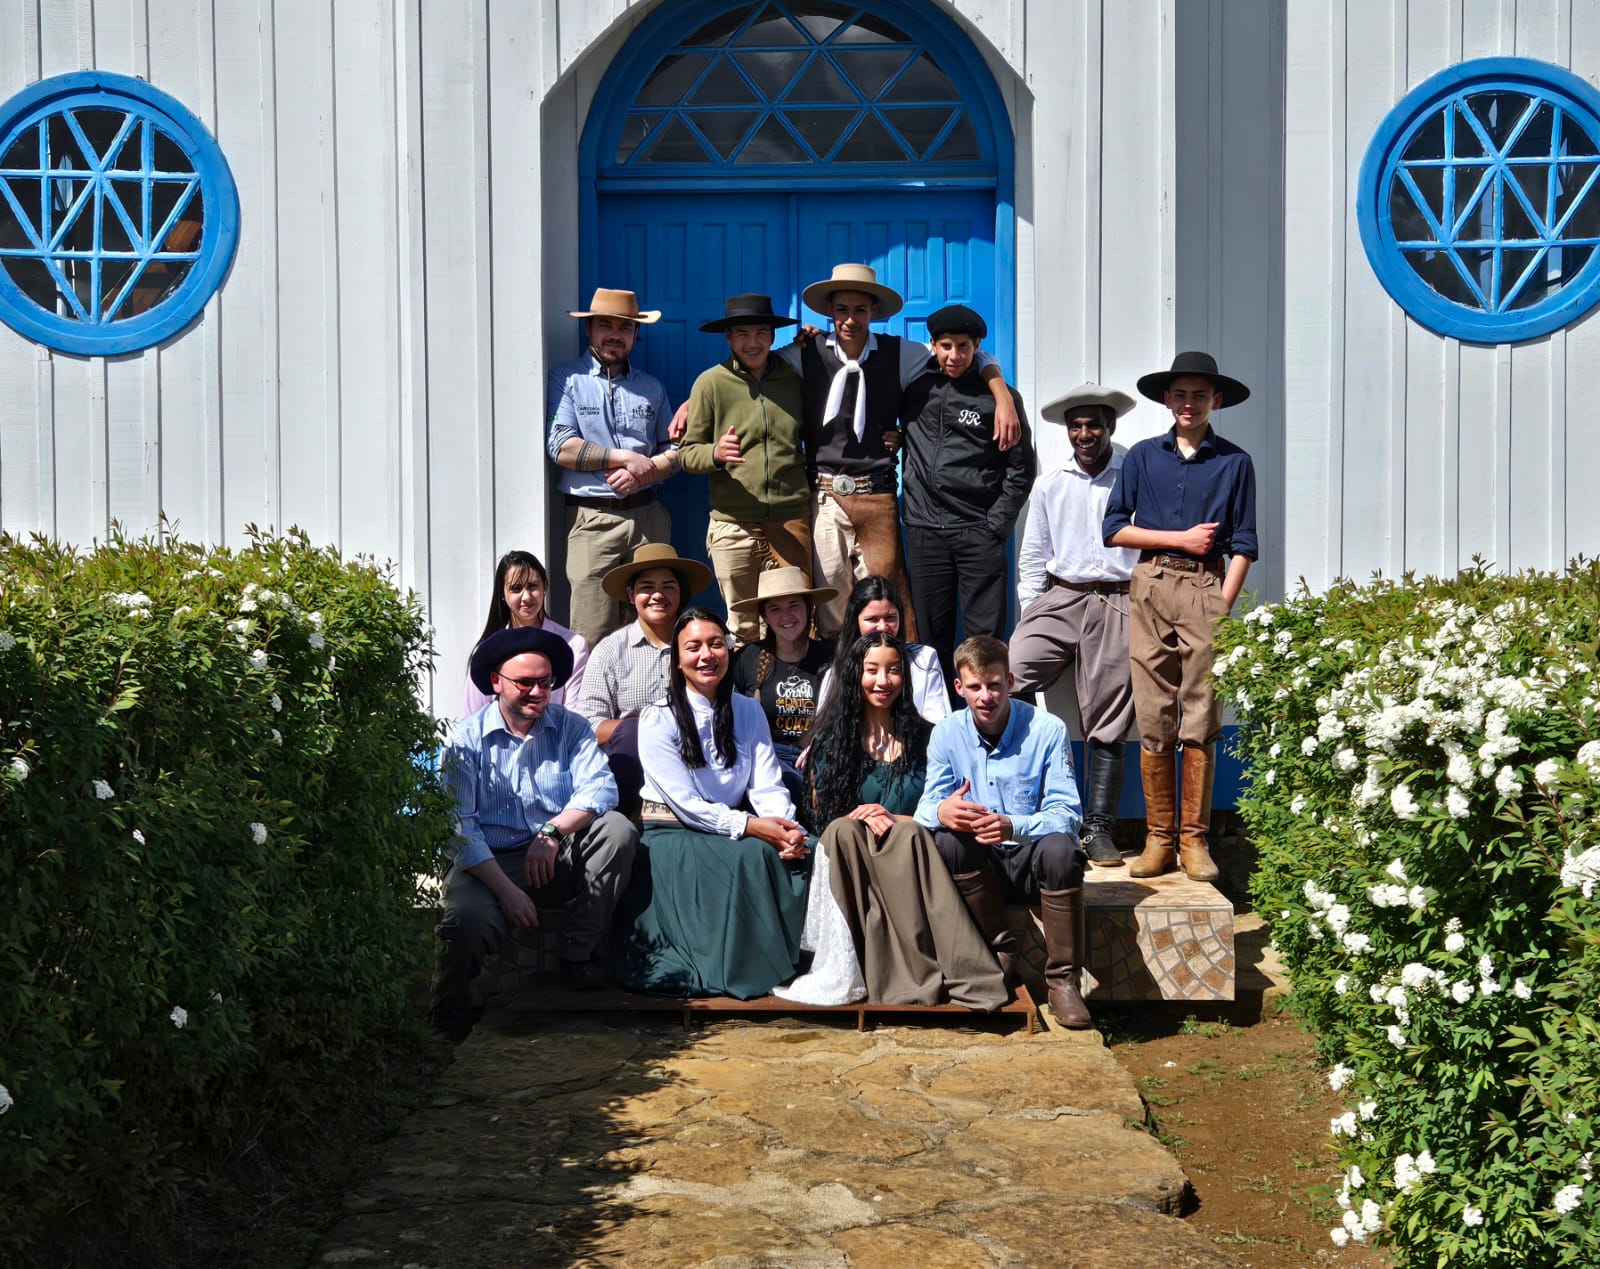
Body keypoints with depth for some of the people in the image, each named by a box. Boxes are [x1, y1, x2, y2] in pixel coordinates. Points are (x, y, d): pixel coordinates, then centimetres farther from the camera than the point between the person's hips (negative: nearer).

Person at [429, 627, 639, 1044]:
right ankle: (450, 1020, -2)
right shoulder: (466, 740, -2)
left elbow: (600, 787, -10)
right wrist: (506, 890, -21)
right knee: (465, 921, -35)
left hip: (559, 861, 3)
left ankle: (577, 955, -8)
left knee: (617, 829, -22)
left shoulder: (570, 728, 6)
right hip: (489, 863, -3)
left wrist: (553, 830, -27)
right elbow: (461, 828, -10)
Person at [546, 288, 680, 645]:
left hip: (647, 517, 4)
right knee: (592, 639, -9)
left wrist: (642, 474, -6)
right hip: (591, 518, -4)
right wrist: (626, 458, -8)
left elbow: (674, 451, 15)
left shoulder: (651, 387, 18)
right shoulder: (567, 380, 5)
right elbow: (560, 447, -8)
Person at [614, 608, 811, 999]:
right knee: (747, 856, -33)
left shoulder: (748, 711, 9)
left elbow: (767, 785, 0)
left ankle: (789, 959, -14)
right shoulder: (659, 719, -6)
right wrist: (750, 826, -25)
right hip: (670, 833, -5)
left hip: (733, 825, 5)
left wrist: (786, 827, -22)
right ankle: (733, 970, -21)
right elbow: (685, 804, -14)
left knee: (789, 855, -25)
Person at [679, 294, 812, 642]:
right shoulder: (712, 382, 2)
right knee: (743, 628, 2)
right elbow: (688, 453, 2)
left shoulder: (794, 379, 10)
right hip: (734, 525, -2)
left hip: (792, 520, 2)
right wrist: (716, 453, -17)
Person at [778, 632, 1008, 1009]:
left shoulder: (923, 737, 11)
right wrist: (865, 820, -15)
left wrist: (895, 821, -13)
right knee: (844, 830, -33)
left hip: (911, 851, 0)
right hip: (847, 852, 1)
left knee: (908, 835, -34)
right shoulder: (834, 735, 11)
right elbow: (824, 810, 5)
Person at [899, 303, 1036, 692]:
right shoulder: (916, 389, 8)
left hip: (979, 532, -2)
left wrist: (997, 525, -3)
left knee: (986, 638, -3)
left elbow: (1021, 468, 3)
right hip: (925, 531, 2)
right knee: (932, 638, 6)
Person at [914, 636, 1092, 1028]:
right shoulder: (947, 734, -3)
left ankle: (1062, 979, -23)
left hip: (1033, 860, -2)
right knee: (947, 840, -29)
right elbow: (926, 808, -8)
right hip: (980, 864, 2)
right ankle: (1001, 949, -14)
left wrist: (1013, 826, -37)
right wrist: (941, 812, -36)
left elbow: (1066, 814, -16)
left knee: (1060, 848, -35)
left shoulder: (1047, 730, -10)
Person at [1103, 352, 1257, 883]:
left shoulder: (1234, 462, 8)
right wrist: (1181, 539, -1)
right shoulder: (1143, 456, 12)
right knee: (1153, 720, 0)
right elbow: (1113, 528, 7)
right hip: (1151, 586, 1)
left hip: (1207, 588, -1)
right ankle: (1158, 838, 6)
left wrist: (1222, 608, -5)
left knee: (1201, 720, -2)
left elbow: (1242, 544, 5)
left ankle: (1194, 840, 5)